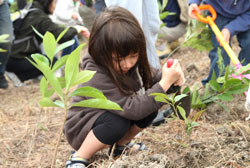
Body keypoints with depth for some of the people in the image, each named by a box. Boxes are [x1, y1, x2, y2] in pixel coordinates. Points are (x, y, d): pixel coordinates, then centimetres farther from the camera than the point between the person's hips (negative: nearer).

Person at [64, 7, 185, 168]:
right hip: (82, 128, -7)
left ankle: (120, 145, 11)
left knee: (150, 106, -15)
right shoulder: (96, 77, -35)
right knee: (118, 123, -36)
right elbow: (133, 109, -38)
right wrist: (165, 83, -38)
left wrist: (172, 78, -30)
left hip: (116, 116, 7)